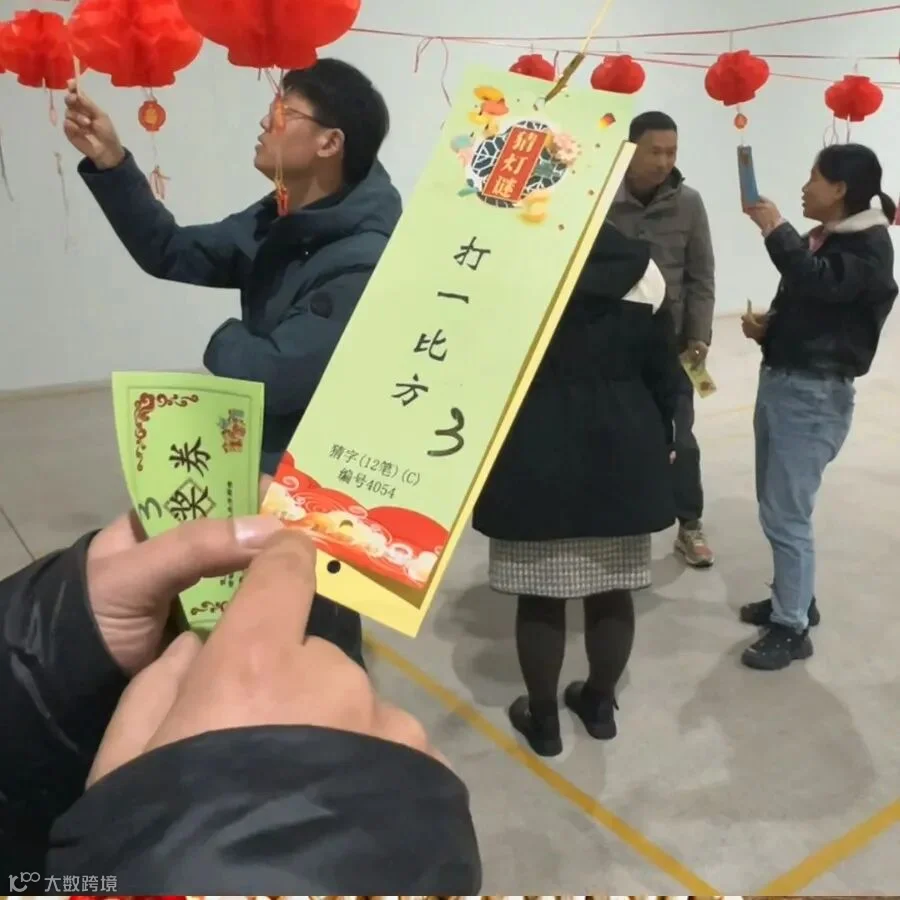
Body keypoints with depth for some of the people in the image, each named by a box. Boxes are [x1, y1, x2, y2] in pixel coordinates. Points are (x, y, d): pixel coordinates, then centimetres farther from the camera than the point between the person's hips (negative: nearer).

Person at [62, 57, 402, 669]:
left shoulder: (363, 261, -27)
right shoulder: (279, 222, 2)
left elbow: (268, 375, -29)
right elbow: (169, 252, 7)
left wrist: (227, 343, -7)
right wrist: (110, 162, -5)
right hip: (262, 472, 9)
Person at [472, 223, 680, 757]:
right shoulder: (639, 266, 1)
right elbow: (663, 369, 5)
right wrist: (662, 440, 17)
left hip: (534, 454, -3)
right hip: (621, 450, 3)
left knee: (540, 595, 8)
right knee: (612, 590, 15)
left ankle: (542, 717, 22)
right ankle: (600, 703, 32)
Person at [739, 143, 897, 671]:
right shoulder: (816, 238, 13)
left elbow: (818, 281, -31)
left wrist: (775, 228, -21)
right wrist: (766, 324, 2)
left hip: (816, 394, -9)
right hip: (778, 381, 9)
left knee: (786, 514, -6)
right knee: (775, 505, 16)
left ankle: (792, 629, 7)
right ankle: (795, 598, 33)